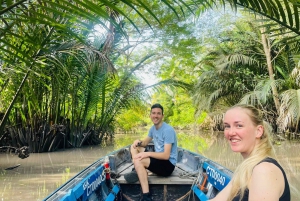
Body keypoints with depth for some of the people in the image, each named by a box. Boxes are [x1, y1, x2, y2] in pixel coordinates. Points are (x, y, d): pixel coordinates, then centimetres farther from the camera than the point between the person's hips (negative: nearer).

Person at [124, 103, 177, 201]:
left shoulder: (168, 130, -21)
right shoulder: (153, 128, 6)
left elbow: (166, 156, -26)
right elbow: (145, 143, 16)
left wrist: (147, 153, -27)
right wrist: (139, 142, -7)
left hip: (168, 164, -9)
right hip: (158, 159, 10)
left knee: (138, 161, -30)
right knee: (134, 146, 9)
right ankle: (138, 170, -15)